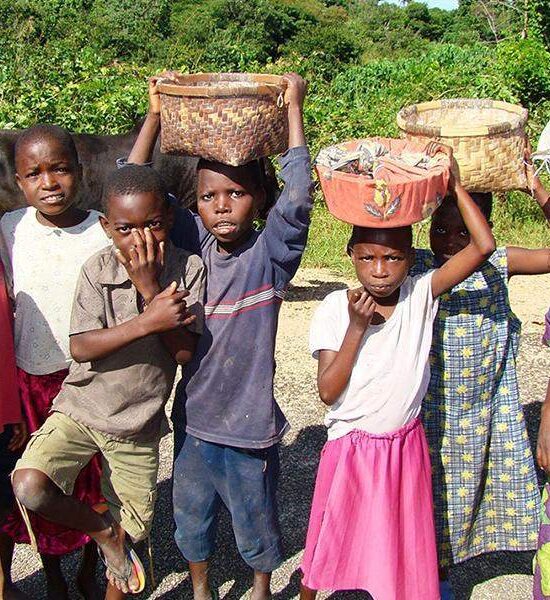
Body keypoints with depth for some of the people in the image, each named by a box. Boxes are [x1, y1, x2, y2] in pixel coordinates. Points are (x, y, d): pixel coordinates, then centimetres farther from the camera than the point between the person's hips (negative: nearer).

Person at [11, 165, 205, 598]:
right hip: (81, 410, 0)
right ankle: (102, 530, 5)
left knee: (132, 528, 12)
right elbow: (81, 348, -17)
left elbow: (184, 351, -15)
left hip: (139, 424, 1)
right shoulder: (98, 269, -10)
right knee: (29, 487, -24)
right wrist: (147, 321, -28)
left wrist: (149, 288, -24)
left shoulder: (189, 269, -10)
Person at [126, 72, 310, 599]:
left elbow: (298, 198, -30)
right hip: (193, 417, 3)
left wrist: (293, 109, -26)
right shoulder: (192, 244, -4)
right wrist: (156, 114, -10)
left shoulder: (270, 253, -13)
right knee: (191, 514, 21)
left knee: (255, 518, 17)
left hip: (250, 422, -3)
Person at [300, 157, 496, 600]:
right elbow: (328, 391, -15)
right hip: (350, 447, -1)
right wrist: (357, 327, -23)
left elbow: (484, 245, -17)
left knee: (406, 547, 14)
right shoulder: (336, 308, -12)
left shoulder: (421, 295, -8)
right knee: (331, 544, 16)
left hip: (406, 445, 1)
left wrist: (453, 182, -17)